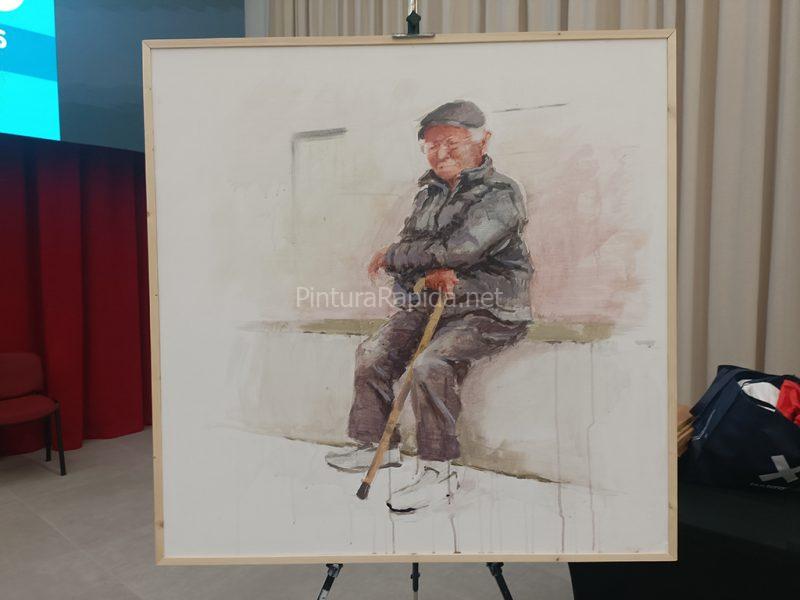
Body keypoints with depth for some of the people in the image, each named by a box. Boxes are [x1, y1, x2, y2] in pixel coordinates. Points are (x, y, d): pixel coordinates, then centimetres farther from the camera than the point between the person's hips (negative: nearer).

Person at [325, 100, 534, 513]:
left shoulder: (501, 194, -11)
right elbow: (409, 243, 7)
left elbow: (460, 249, -23)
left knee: (430, 365, -29)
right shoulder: (429, 194, 14)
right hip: (432, 303, 8)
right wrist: (429, 271, -19)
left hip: (489, 311, -8)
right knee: (372, 353, 0)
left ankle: (438, 471, -13)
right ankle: (378, 445, 16)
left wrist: (392, 257, -11)